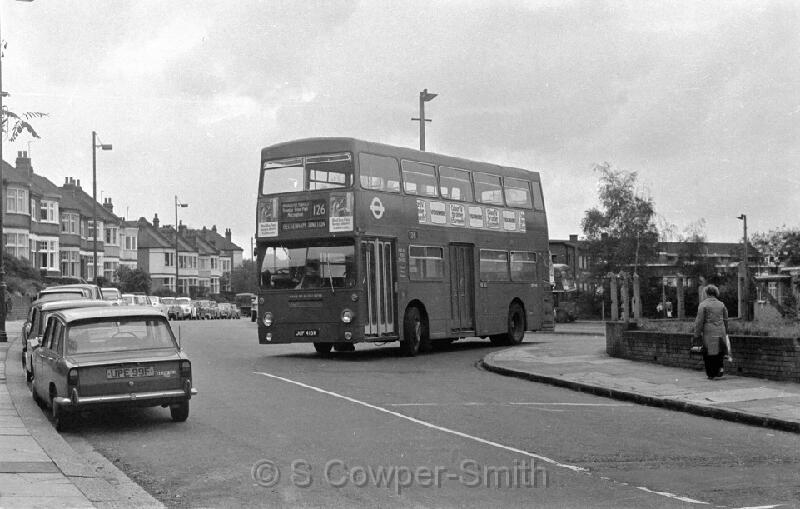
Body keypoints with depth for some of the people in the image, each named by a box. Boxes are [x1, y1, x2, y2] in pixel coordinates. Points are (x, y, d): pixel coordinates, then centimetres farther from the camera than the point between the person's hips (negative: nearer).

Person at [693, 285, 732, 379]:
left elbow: (699, 321, -8)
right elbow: (725, 320, 13)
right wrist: (725, 332, 22)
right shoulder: (721, 305, 8)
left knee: (709, 354, 2)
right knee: (718, 351, 16)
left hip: (708, 333, -4)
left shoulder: (703, 305, -6)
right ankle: (719, 368, 0)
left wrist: (697, 334, -3)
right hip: (720, 332, 4)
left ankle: (711, 374, 3)